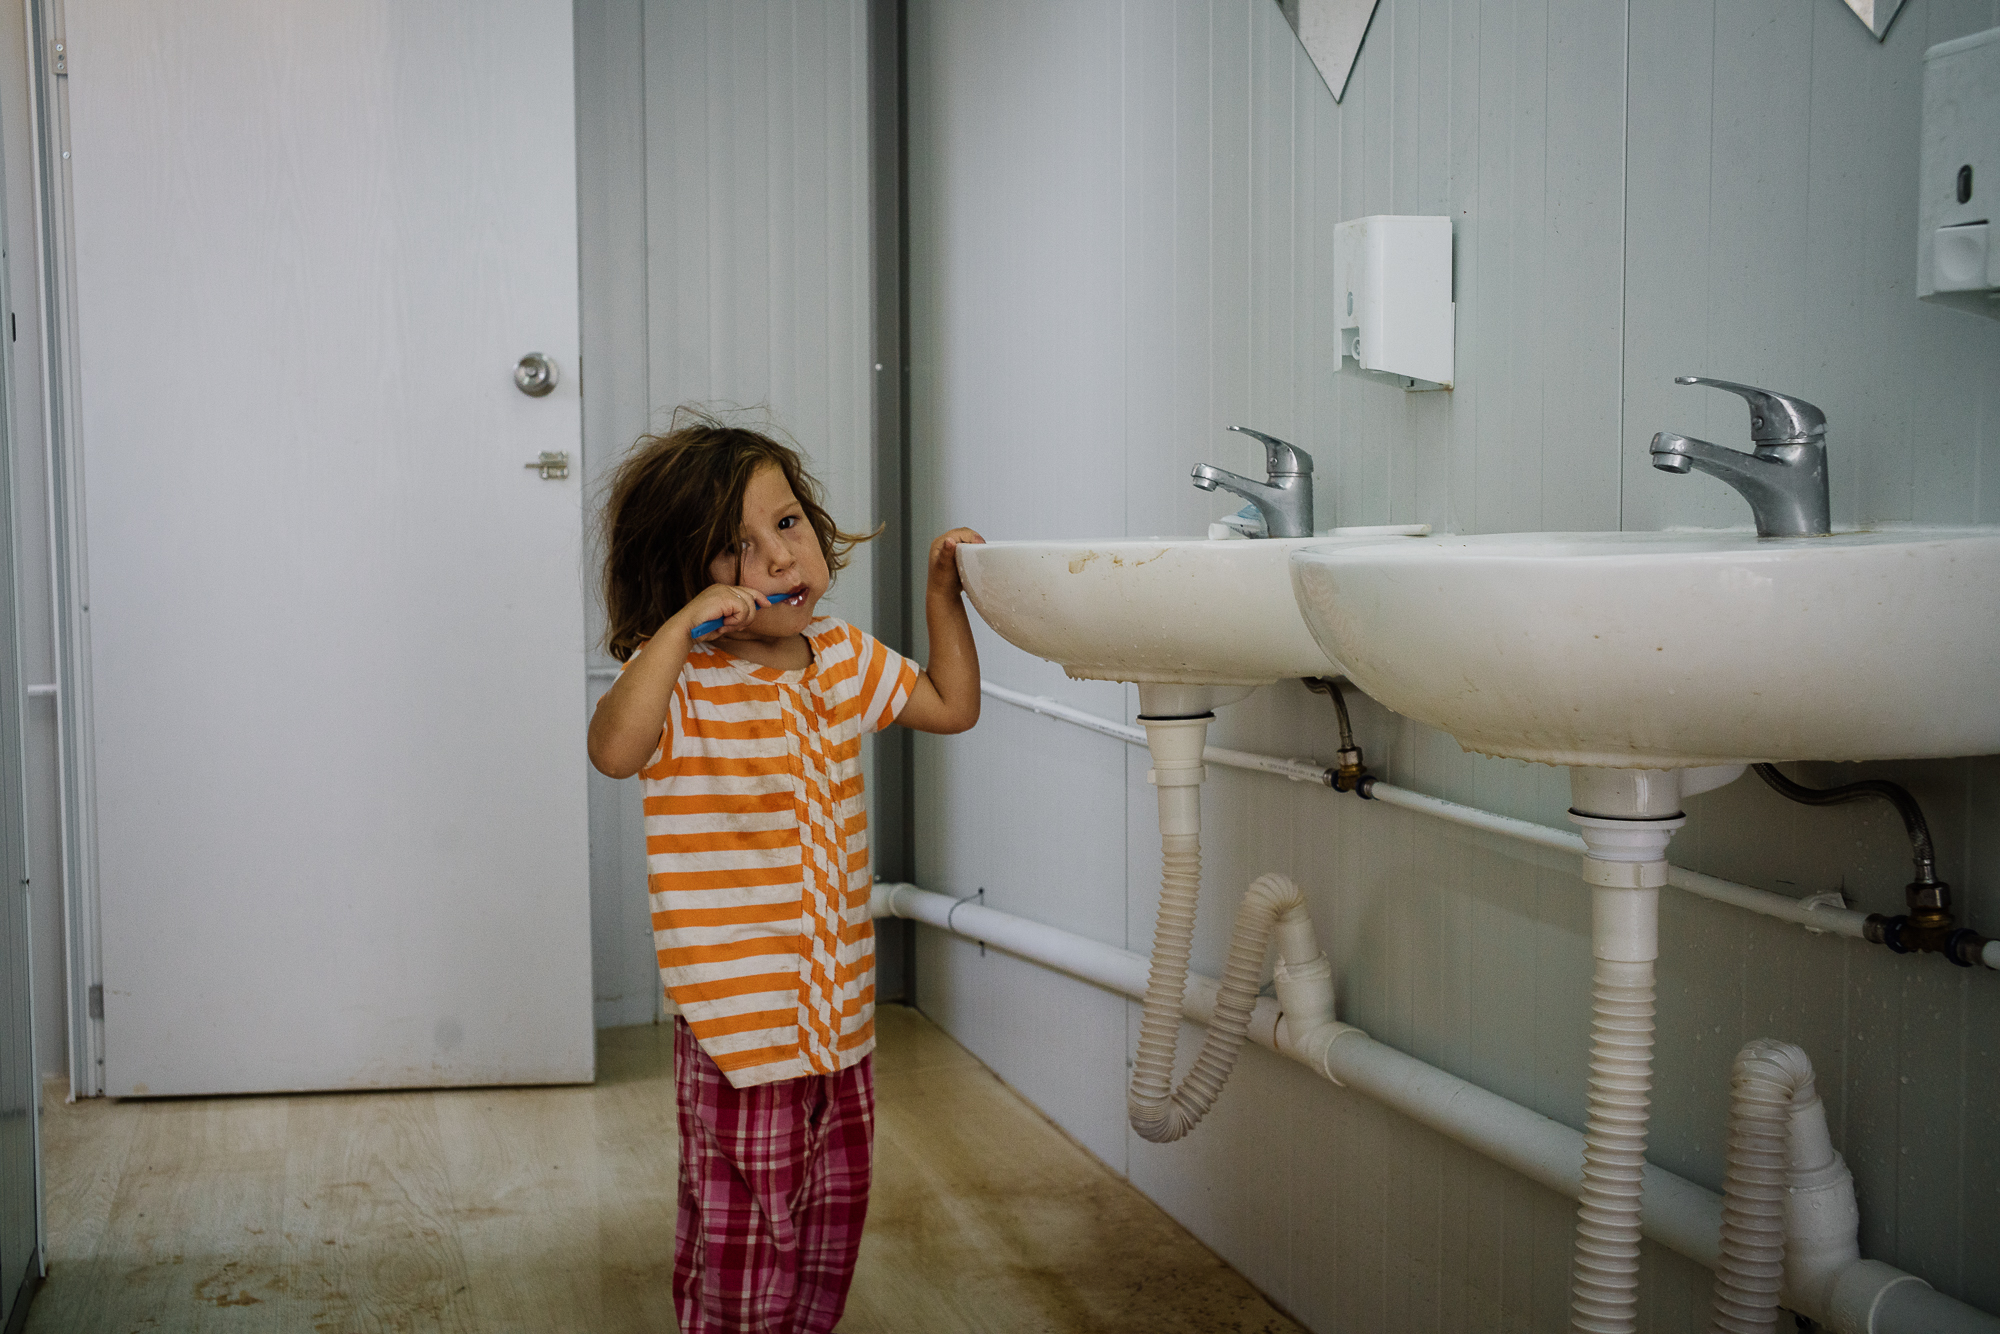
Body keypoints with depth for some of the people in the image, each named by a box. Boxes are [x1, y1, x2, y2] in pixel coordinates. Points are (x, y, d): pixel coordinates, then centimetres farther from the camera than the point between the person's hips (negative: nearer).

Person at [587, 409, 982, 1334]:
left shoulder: (842, 658, 6)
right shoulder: (681, 679, -15)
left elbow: (952, 705, 20)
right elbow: (614, 748, -37)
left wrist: (943, 596, 11)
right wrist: (681, 627, -37)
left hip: (840, 1011, 7)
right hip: (739, 1026, -6)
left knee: (831, 1230, 19)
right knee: (742, 1245, 2)